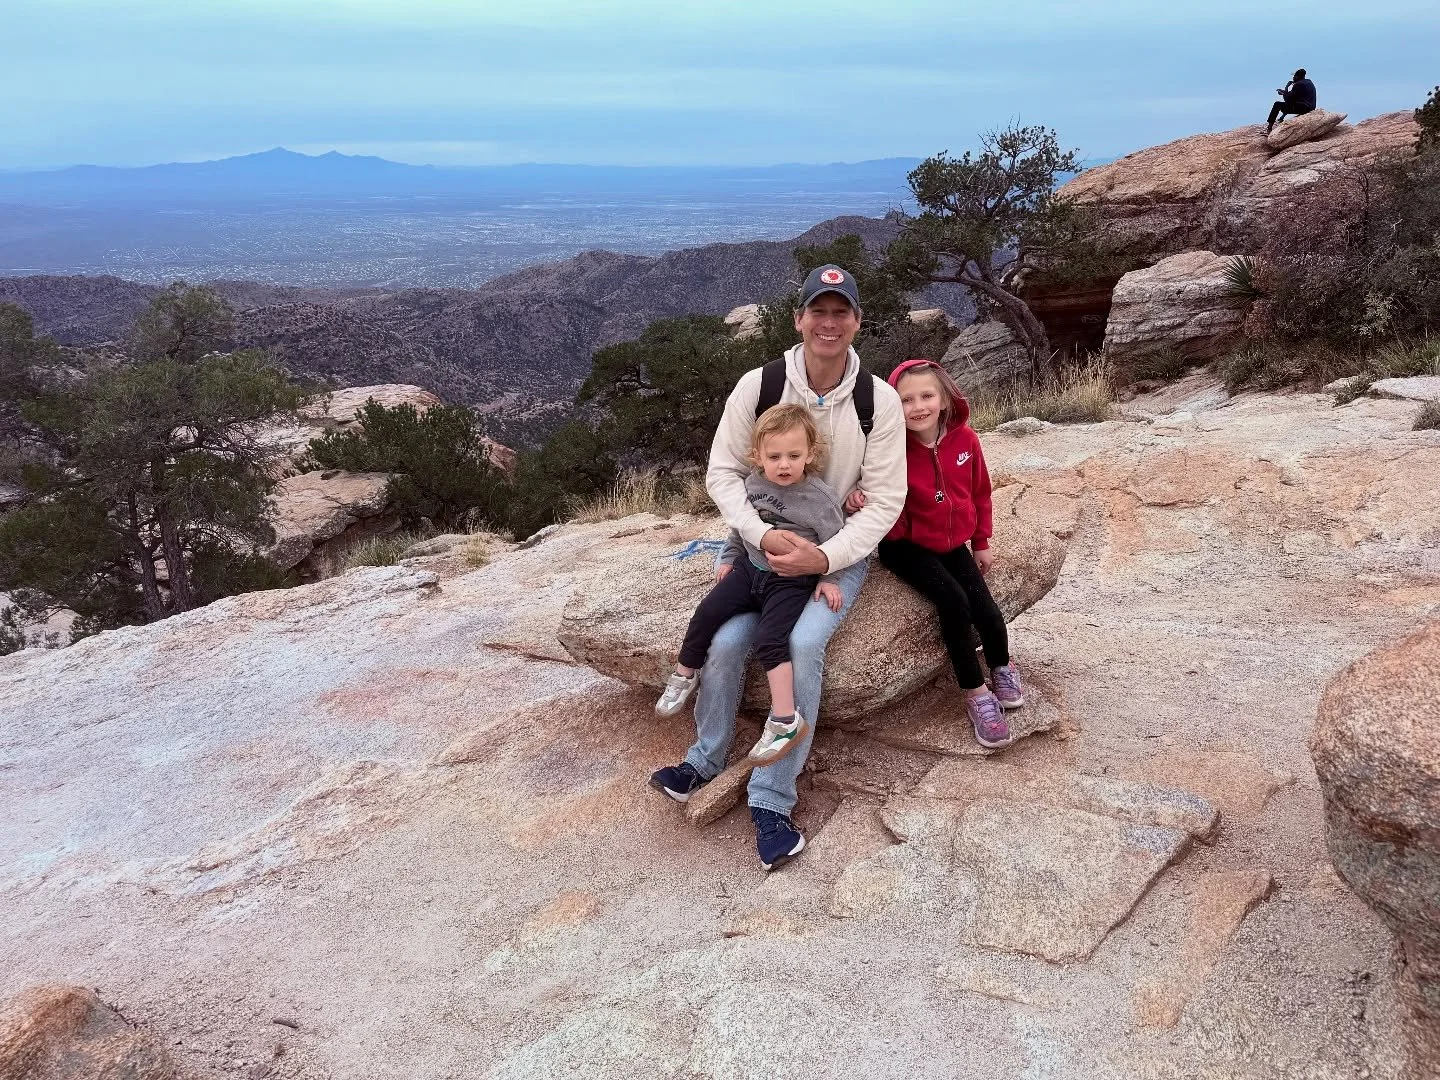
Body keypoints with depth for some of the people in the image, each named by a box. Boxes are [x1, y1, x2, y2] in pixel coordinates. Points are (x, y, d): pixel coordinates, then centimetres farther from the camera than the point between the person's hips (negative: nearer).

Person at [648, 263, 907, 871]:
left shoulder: (878, 400, -10)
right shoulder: (759, 386, -8)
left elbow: (885, 501, -9)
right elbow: (723, 472, -4)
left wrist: (823, 557, -24)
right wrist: (764, 536, -21)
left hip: (841, 550, -1)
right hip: (766, 543, 1)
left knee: (802, 643, -27)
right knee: (724, 641, -21)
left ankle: (771, 800, -13)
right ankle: (707, 759, 9)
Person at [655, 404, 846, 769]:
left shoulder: (819, 498, -17)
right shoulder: (752, 485, -1)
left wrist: (827, 579, -12)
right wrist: (728, 558, 19)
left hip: (792, 580, -6)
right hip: (751, 568, 6)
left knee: (769, 638, -22)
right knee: (707, 614, -3)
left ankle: (785, 720, -22)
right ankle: (684, 676, 20)